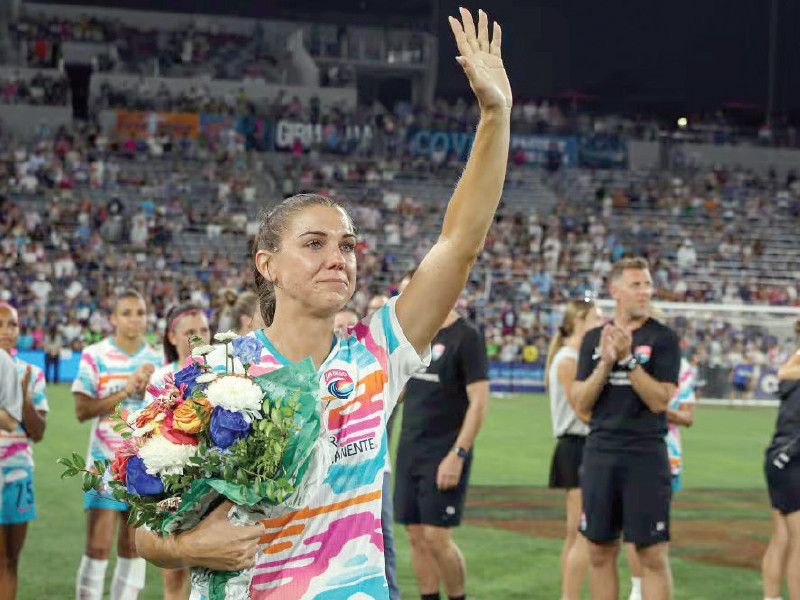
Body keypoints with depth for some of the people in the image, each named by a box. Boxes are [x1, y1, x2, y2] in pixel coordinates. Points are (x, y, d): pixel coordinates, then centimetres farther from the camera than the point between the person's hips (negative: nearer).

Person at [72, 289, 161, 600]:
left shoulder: (156, 360, 9)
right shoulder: (94, 356, -1)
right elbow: (82, 410, -9)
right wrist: (126, 390, -15)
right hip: (106, 461, -3)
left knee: (133, 548, 5)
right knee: (99, 547, -9)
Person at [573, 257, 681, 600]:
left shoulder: (663, 338, -1)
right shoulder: (594, 339, 10)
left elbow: (660, 400, -10)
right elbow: (582, 403, 4)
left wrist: (628, 359, -17)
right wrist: (605, 363, -10)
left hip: (645, 457, -4)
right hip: (600, 454, 4)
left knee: (653, 555, -5)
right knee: (600, 553, 9)